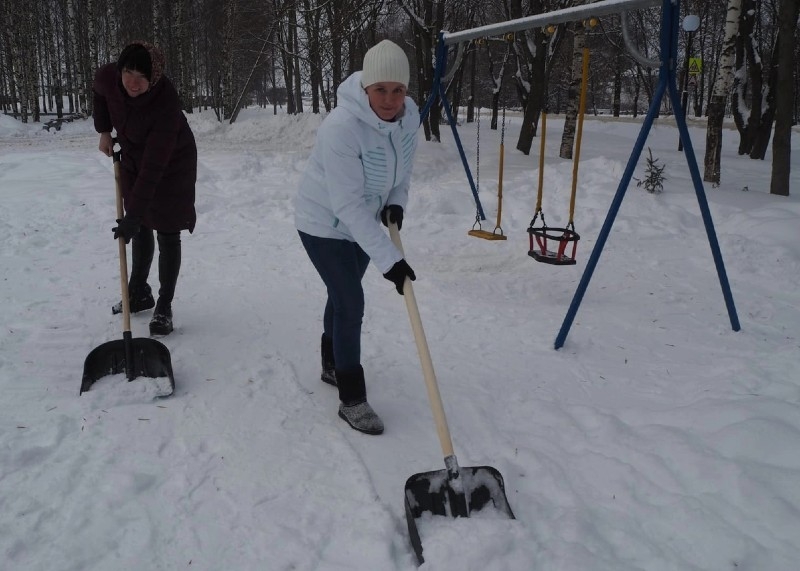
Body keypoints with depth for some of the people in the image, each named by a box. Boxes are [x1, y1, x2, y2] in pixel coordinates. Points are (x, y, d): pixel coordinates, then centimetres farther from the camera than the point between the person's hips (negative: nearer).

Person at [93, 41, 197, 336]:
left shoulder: (166, 101, -37)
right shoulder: (108, 76, -22)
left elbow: (154, 166, -38)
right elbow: (100, 93, 8)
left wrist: (133, 214, -38)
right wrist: (104, 131, 3)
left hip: (171, 165, -5)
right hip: (133, 158, 6)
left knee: (167, 234, -5)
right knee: (141, 228, 15)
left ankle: (164, 307, 5)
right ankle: (139, 293, 31)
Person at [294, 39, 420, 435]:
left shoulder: (409, 115, -12)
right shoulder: (341, 127, -34)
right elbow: (349, 204, -35)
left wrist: (396, 203, -13)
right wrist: (388, 259, -38)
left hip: (363, 223, 7)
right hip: (325, 224, -7)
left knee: (343, 296, 21)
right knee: (350, 303, -9)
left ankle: (332, 365, 44)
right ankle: (352, 401, 6)